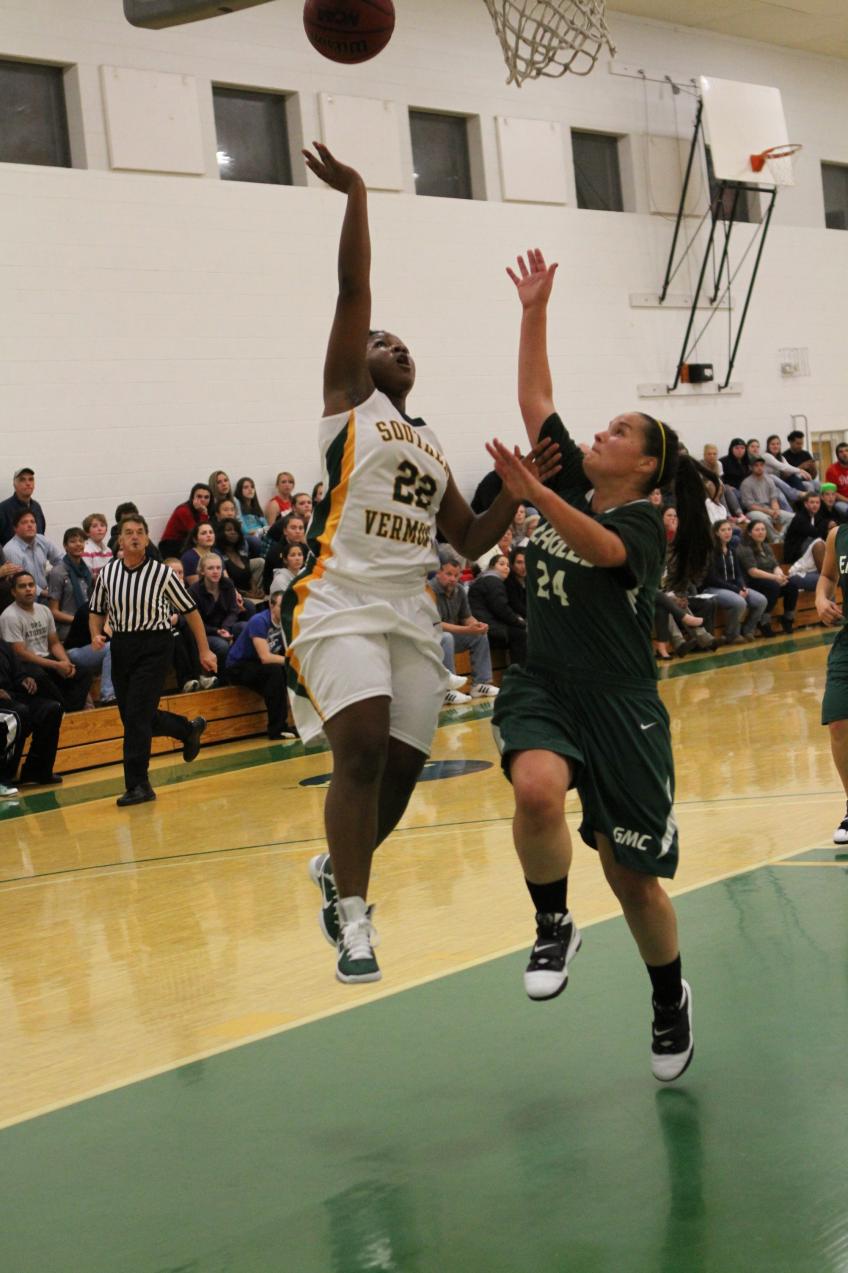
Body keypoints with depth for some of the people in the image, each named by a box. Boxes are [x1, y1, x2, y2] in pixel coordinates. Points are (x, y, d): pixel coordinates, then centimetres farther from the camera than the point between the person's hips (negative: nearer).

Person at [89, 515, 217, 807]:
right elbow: (96, 610, 17)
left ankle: (138, 784, -3)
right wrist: (96, 635, -4)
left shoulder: (162, 573, -7)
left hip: (154, 647, -5)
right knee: (131, 716, 10)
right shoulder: (107, 573, 3)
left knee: (137, 715, -12)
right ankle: (188, 729, 36)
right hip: (120, 648, 5)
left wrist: (204, 651, 1)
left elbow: (190, 610, 0)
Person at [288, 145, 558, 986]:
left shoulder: (430, 445, 23)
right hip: (340, 606, -6)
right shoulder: (349, 401, 7)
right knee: (363, 749, -22)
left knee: (400, 771, 3)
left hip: (412, 615, 6)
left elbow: (471, 541, 24)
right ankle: (354, 917, -12)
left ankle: (334, 868, 31)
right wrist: (355, 197, -10)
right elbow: (353, 291, -4)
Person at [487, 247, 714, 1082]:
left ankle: (670, 1001, 29)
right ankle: (553, 927, -7)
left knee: (632, 876, 2)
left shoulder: (642, 525, -7)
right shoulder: (571, 485, 9)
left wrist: (530, 493, -41)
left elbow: (597, 547, -29)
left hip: (620, 706, -4)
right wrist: (534, 309, 3)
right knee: (537, 789, -31)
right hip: (542, 689, 4)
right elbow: (534, 397, 9)